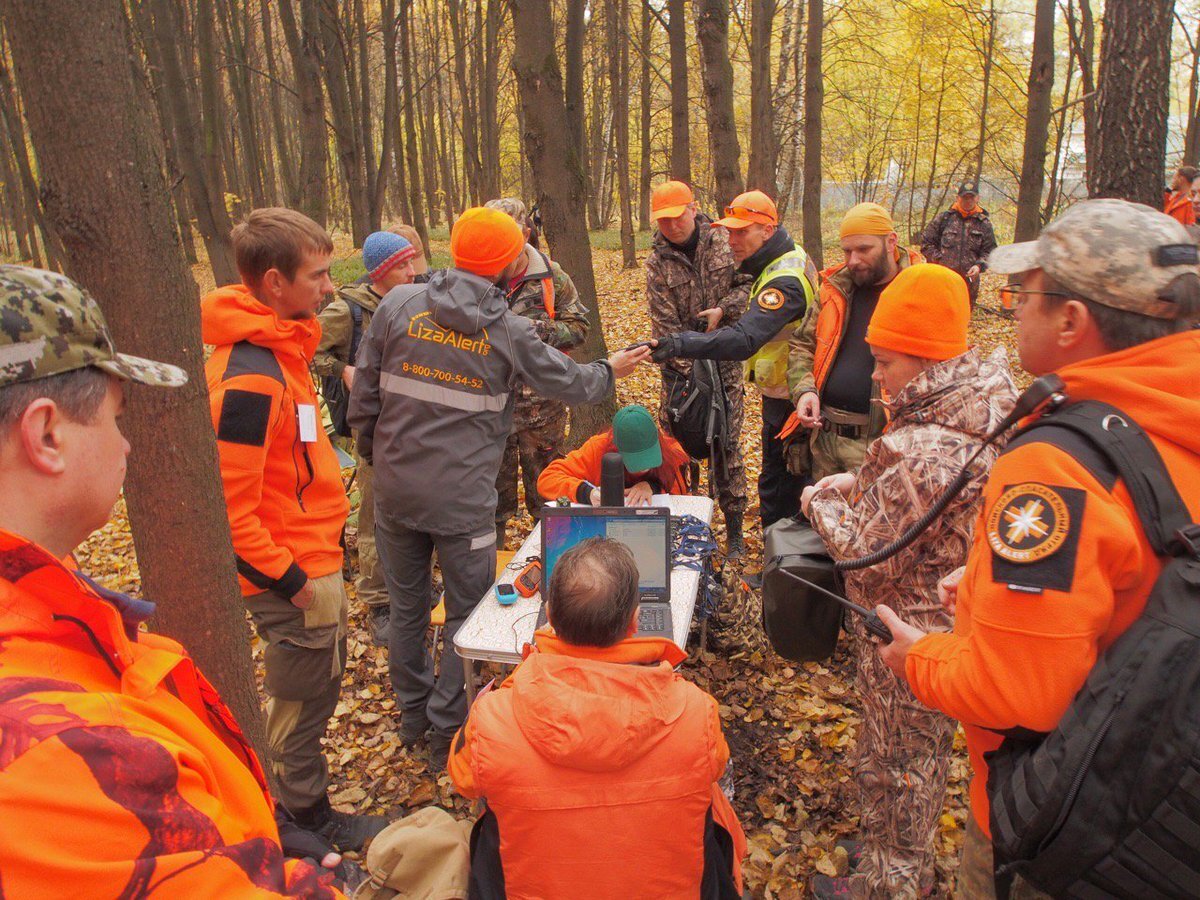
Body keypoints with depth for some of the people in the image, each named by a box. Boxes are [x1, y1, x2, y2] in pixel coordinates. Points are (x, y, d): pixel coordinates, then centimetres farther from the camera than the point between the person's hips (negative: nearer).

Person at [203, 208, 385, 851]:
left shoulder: (278, 344, 4)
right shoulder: (251, 378, -27)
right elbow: (229, 506, -26)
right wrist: (287, 579, -19)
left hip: (311, 559, 10)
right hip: (295, 575, -9)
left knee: (315, 685, 25)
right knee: (304, 697, 10)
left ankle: (300, 797, 45)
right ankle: (308, 816, 32)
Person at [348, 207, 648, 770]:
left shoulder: (398, 305, -4)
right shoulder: (509, 331, -8)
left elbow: (364, 393, -1)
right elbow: (570, 383, 5)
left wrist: (374, 452, 15)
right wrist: (610, 370, 26)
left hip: (394, 489, 4)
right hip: (463, 500, -3)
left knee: (407, 606, 20)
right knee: (468, 614, 14)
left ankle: (413, 714, 38)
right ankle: (449, 731, 25)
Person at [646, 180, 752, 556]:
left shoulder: (723, 241, 0)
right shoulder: (657, 263, -4)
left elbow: (748, 282, 6)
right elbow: (665, 324, -10)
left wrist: (723, 309, -13)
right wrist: (690, 371, -16)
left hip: (725, 359, 1)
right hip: (681, 363, 0)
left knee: (728, 443, 3)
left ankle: (734, 527, 14)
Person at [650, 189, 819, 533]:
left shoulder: (784, 282, -27)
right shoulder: (793, 257, 6)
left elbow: (743, 339, -43)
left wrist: (680, 344, -51)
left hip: (785, 398, -10)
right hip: (789, 391, 10)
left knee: (778, 489, 1)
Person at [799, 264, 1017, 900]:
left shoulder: (923, 451, -33)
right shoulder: (987, 416, -3)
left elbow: (867, 553, -25)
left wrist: (822, 499, -10)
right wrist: (854, 487, -2)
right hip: (952, 622, 9)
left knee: (892, 764, 14)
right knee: (923, 752, 27)